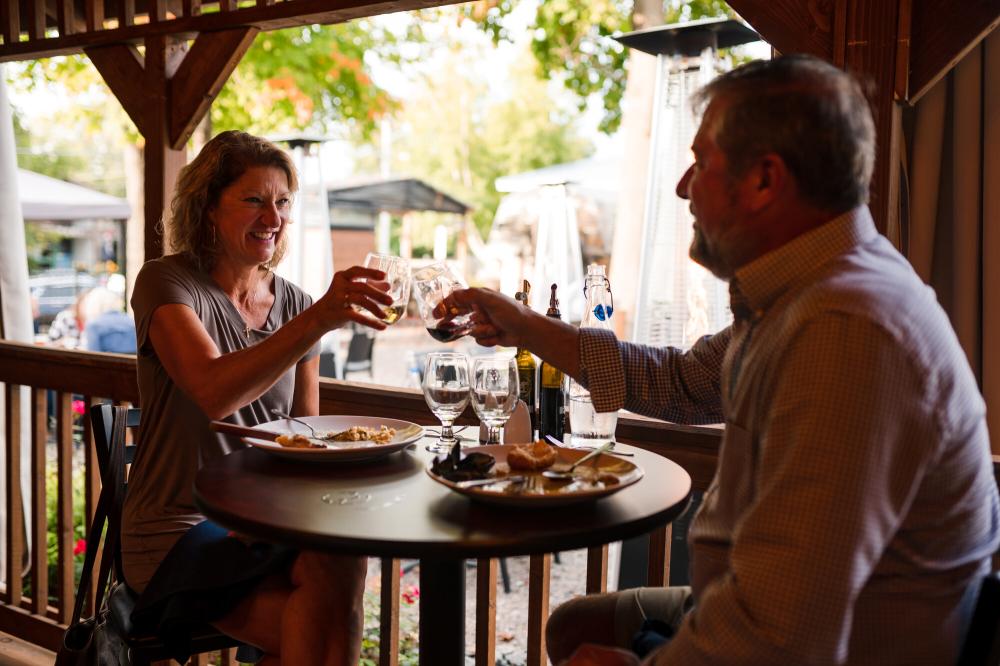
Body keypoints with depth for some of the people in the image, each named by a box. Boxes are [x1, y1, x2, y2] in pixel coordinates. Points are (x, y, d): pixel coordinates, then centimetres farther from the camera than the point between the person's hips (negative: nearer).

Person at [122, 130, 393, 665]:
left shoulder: (293, 303, 8)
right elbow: (214, 393, -29)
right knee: (333, 567, -28)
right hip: (179, 529, -4)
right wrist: (319, 319, -40)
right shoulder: (166, 283, -8)